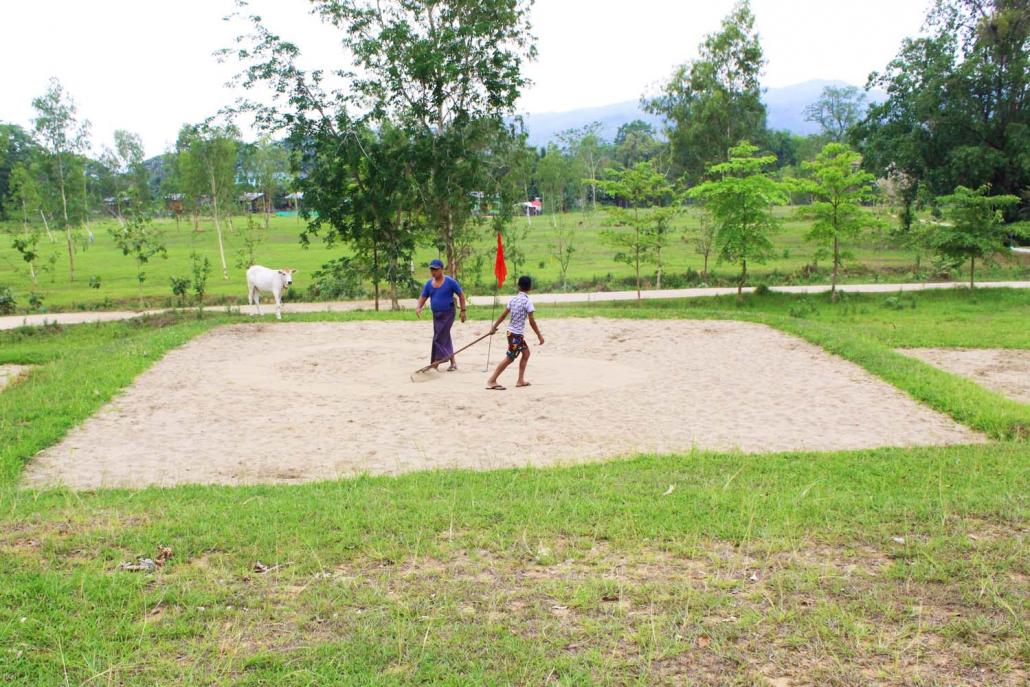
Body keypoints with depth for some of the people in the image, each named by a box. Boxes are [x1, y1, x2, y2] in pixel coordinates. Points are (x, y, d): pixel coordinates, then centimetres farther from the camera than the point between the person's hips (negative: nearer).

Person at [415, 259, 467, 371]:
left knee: (439, 338, -12)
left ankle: (435, 364, -7)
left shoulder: (450, 282, -10)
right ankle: (453, 363, 22)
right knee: (445, 339, 12)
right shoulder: (429, 283, 5)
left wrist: (463, 311, -8)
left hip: (448, 314, -6)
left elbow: (461, 294, -4)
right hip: (436, 314, 6)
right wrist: (419, 307, -12)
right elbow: (423, 297, 8)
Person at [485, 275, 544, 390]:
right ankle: (491, 381, -3)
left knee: (526, 353, 18)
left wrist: (494, 327, 20)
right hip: (517, 334, -8)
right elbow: (531, 321, -15)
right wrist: (540, 336, -9)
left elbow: (503, 315, 10)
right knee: (509, 358, -3)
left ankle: (520, 380, 20)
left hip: (511, 332, 8)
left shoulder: (513, 300, 4)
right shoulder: (527, 302, -15)